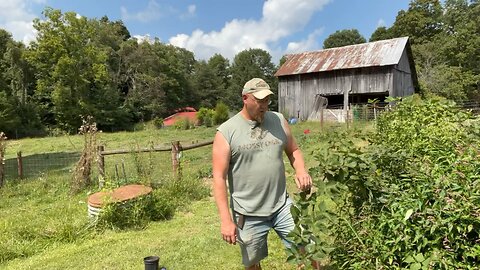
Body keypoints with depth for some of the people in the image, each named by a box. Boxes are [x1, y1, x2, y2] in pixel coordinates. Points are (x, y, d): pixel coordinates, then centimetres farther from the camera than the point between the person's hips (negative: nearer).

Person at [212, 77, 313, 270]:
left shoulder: (278, 120, 1)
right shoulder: (226, 131, -11)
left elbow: (293, 151, 13)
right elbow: (219, 178, -12)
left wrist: (301, 171, -9)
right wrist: (225, 219, -16)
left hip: (282, 205, 3)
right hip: (248, 214, -2)